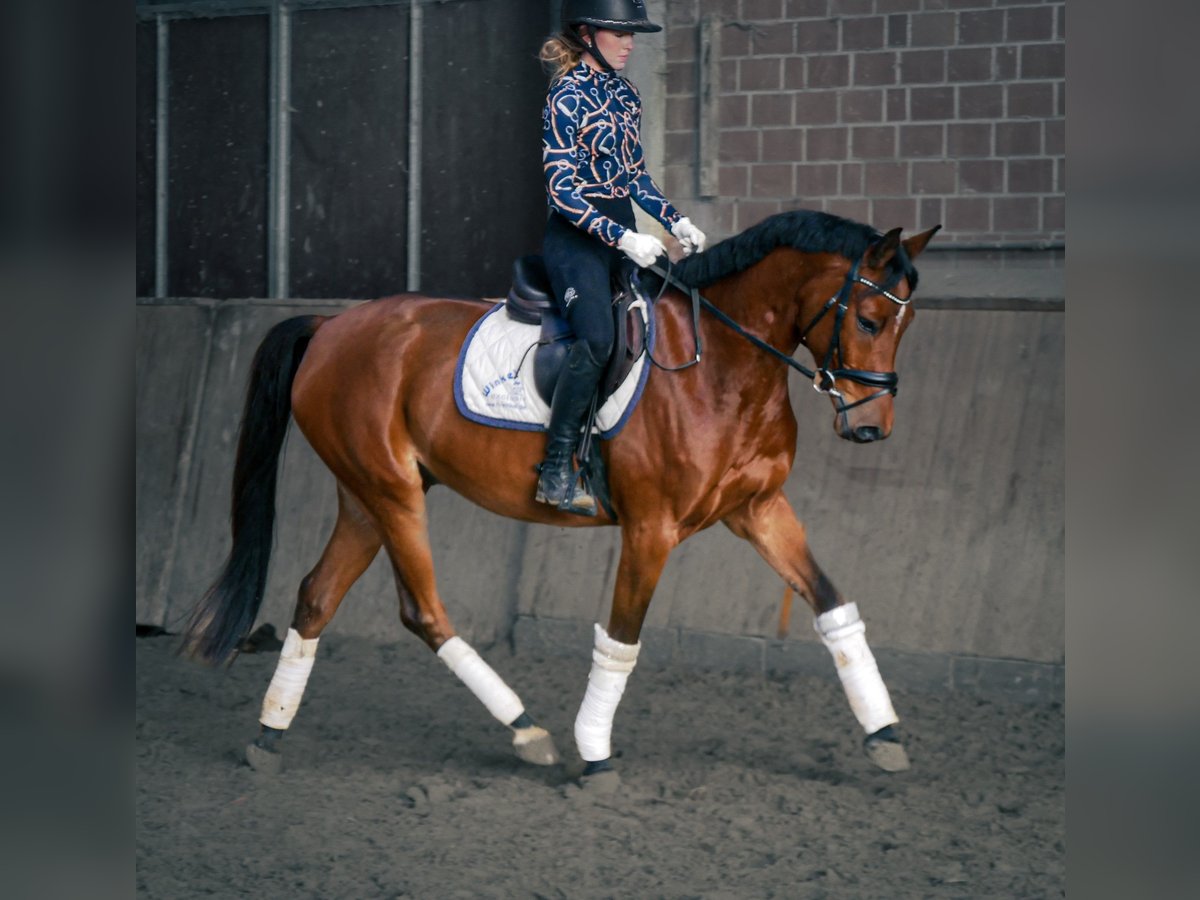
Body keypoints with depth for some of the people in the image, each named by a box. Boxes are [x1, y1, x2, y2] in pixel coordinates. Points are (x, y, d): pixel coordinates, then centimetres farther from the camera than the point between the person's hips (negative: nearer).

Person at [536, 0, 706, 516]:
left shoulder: (623, 93, 13)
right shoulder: (567, 96, -11)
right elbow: (562, 189, -17)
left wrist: (675, 221, 5)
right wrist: (623, 239, -24)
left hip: (623, 231, 9)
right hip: (575, 236, -9)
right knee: (597, 339, -25)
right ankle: (556, 472, -22)